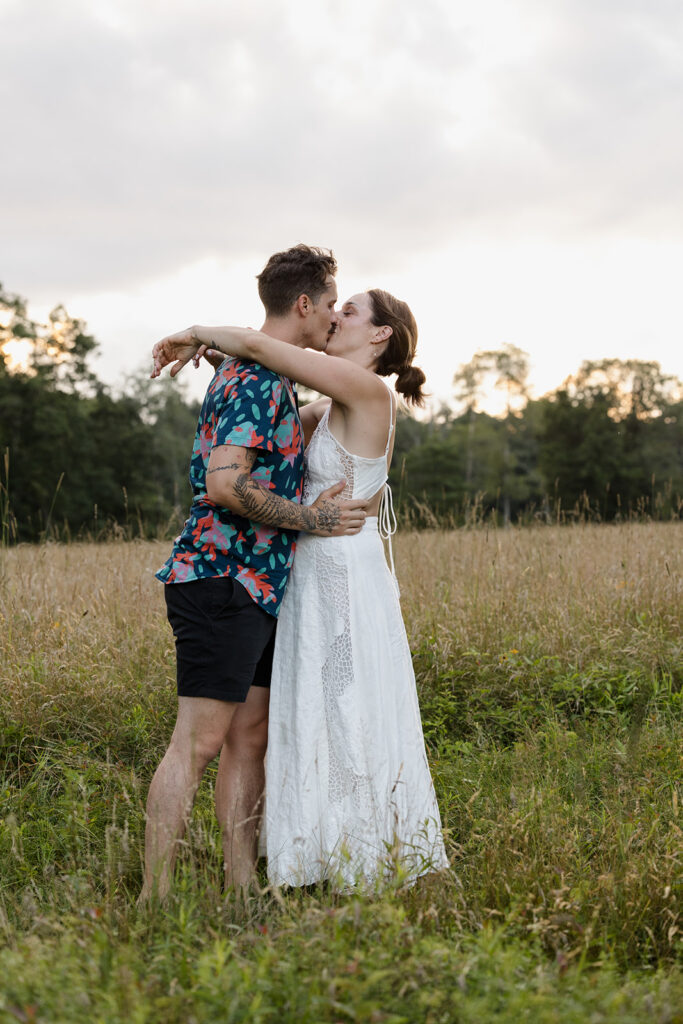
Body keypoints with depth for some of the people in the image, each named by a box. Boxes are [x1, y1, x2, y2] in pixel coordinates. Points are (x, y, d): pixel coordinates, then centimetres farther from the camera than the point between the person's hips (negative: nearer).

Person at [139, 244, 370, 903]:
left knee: (249, 739, 10)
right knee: (200, 741, -9)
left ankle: (241, 890, 16)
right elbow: (225, 485, -24)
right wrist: (311, 518, -15)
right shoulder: (257, 381, -14)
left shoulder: (266, 379, 20)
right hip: (223, 581, -10)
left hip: (256, 586, 10)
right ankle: (155, 898, -4)